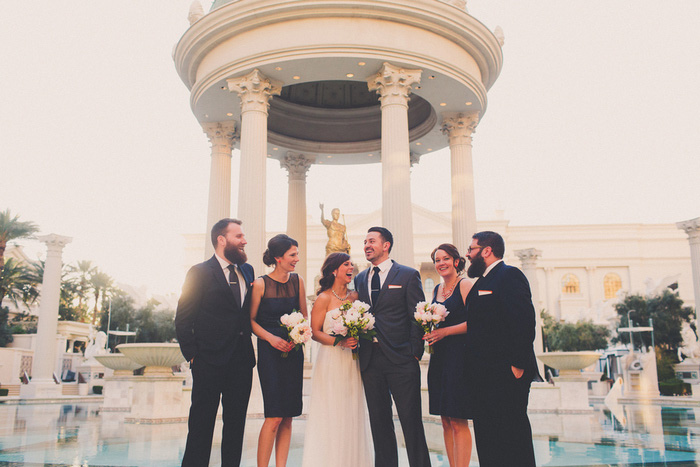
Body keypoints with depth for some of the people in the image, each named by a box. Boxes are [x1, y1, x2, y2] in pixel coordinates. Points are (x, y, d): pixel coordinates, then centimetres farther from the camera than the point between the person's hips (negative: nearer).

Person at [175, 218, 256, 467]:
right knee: (201, 426, 3)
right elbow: (183, 319, -6)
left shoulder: (247, 271, 11)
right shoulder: (200, 272, -6)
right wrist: (191, 355, -8)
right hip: (210, 361, -5)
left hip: (242, 360, 5)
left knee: (236, 424, 12)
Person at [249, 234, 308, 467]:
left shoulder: (297, 281, 5)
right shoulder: (260, 284, -7)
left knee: (288, 417, 5)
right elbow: (251, 320, -2)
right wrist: (271, 338, -15)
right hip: (270, 351, -5)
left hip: (293, 351, 5)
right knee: (274, 416, -10)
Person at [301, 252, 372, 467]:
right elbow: (315, 332, -7)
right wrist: (338, 341, -19)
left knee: (352, 414, 7)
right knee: (331, 415, -2)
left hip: (352, 362, 5)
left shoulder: (355, 296, 9)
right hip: (331, 362, -5)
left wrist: (357, 339, -4)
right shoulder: (324, 299, -5)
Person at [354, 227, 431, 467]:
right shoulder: (360, 279, 15)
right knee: (379, 421, 11)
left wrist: (415, 354, -8)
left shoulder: (408, 275, 1)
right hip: (370, 361, 5)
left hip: (401, 360, -4)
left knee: (411, 420, -1)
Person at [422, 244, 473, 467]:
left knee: (458, 422, -7)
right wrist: (428, 331, 3)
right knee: (446, 421, 9)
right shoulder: (436, 290, 16)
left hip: (458, 356, -7)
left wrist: (445, 332, -17)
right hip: (439, 357, 7)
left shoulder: (465, 286, -5)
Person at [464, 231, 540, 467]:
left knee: (512, 437, -3)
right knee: (487, 441, 13)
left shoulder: (510, 275, -10)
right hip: (483, 377, 10)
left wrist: (518, 365, -22)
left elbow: (524, 322, -19)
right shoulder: (483, 281, 19)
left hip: (505, 376, -10)